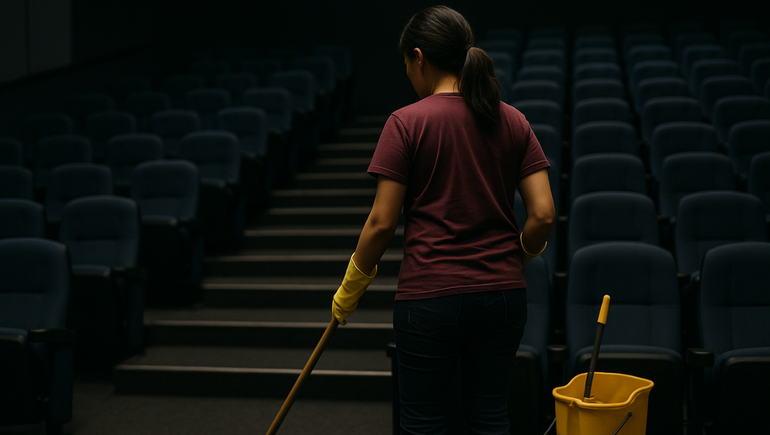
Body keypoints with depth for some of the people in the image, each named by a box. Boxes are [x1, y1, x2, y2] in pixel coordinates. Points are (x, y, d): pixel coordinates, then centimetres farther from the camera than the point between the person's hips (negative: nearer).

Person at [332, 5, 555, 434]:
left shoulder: (407, 122, -8)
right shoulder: (513, 121, 4)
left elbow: (382, 222, -9)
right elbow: (543, 214, -1)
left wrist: (350, 290, 4)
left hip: (430, 295, -4)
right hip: (503, 292, 4)